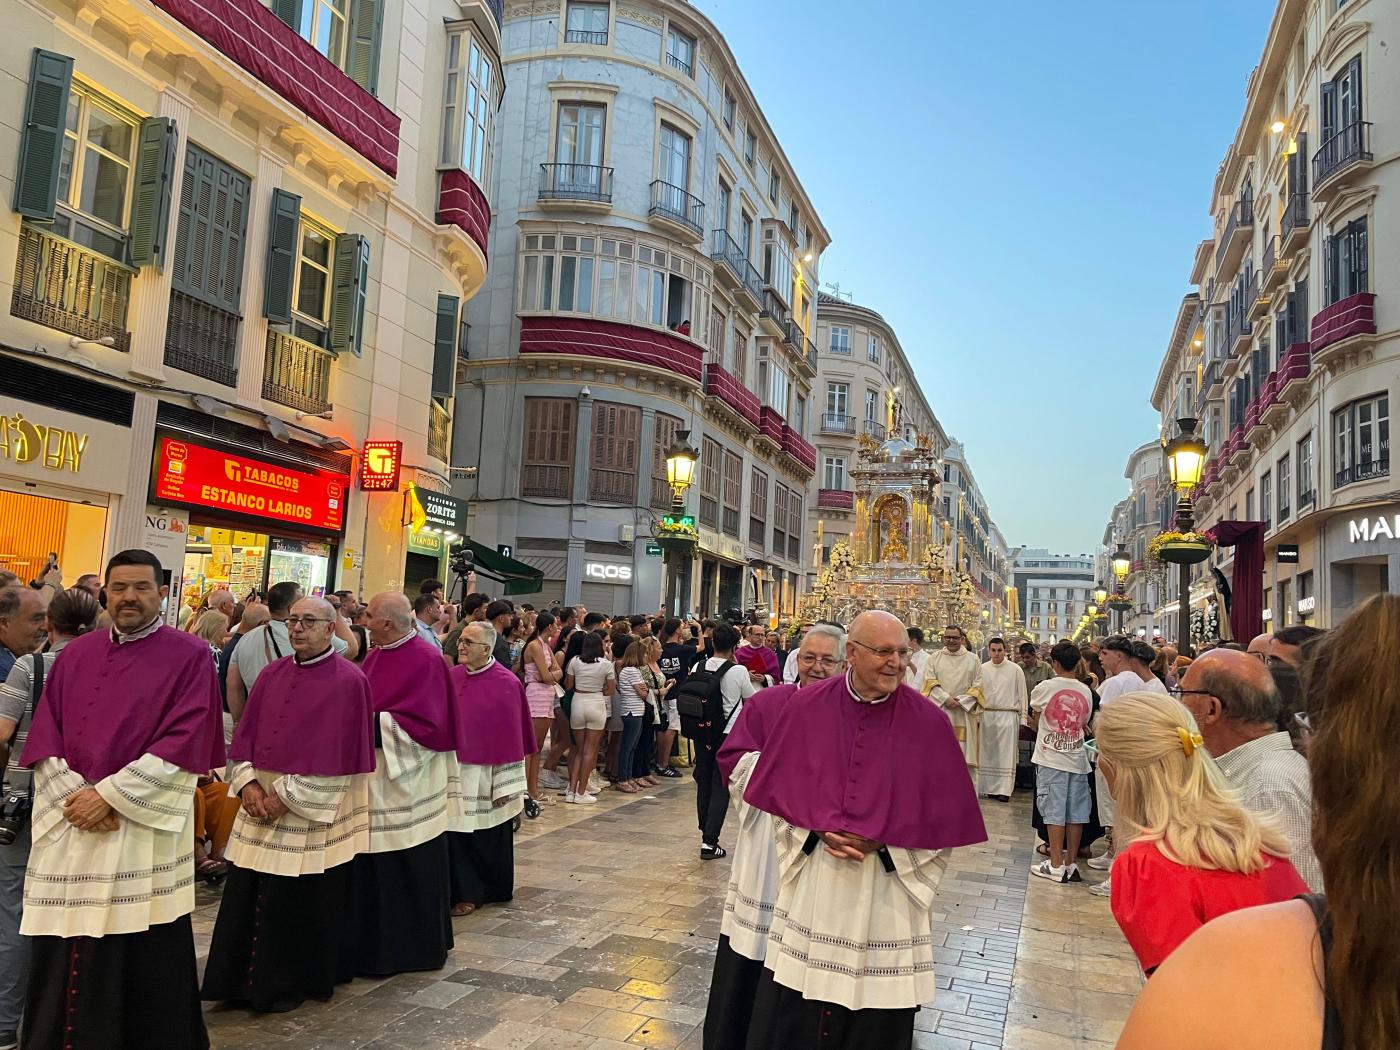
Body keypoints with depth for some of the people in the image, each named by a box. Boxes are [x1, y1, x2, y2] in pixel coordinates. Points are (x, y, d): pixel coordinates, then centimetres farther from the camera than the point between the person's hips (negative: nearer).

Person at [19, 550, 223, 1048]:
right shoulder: (75, 655, 11)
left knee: (142, 962, 3)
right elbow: (44, 738, 6)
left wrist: (109, 795, -14)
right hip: (68, 826, 4)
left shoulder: (189, 656, -4)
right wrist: (73, 796, -9)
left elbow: (183, 742, -11)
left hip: (145, 831, -4)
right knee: (62, 961, 10)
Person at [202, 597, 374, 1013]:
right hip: (261, 805, 6)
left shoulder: (348, 681, -11)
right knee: (247, 898, 10)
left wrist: (287, 795, -15)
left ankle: (291, 983, 22)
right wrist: (247, 783, -6)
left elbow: (336, 752, -14)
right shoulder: (272, 674, 8)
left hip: (311, 815, -5)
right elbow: (246, 732, 9)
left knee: (299, 904, 4)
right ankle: (247, 979, 26)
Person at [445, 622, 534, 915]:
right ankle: (467, 891, 23)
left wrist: (508, 785, -11)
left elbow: (512, 735, -10)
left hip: (487, 775, -4)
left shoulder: (506, 684, -11)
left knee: (488, 837, 7)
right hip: (455, 771, 4)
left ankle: (493, 889, 24)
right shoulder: (452, 677, 3)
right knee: (458, 834, 7)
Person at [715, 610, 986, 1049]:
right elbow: (782, 783, 2)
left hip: (887, 889, -1)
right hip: (814, 881, 1)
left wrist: (880, 839, -12)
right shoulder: (805, 706, -5)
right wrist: (821, 828, -12)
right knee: (794, 1012, 12)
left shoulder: (929, 722, -8)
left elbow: (943, 811, -4)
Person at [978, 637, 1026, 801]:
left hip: (1008, 715, -2)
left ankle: (1004, 790, 1)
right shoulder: (982, 669, 5)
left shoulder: (1015, 669, 1)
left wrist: (1022, 718, 1)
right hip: (986, 715, 2)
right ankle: (991, 788, 14)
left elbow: (1022, 695, 3)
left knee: (1006, 754, -2)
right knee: (988, 753, 6)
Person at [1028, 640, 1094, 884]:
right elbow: (1084, 724, 10)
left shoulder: (1044, 688, -7)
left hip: (1051, 758, -3)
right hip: (1077, 758, 3)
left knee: (1054, 812, 0)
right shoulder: (1085, 692, 3)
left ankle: (1056, 866, 3)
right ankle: (1071, 864, 13)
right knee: (1075, 813, 8)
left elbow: (1034, 721, 6)